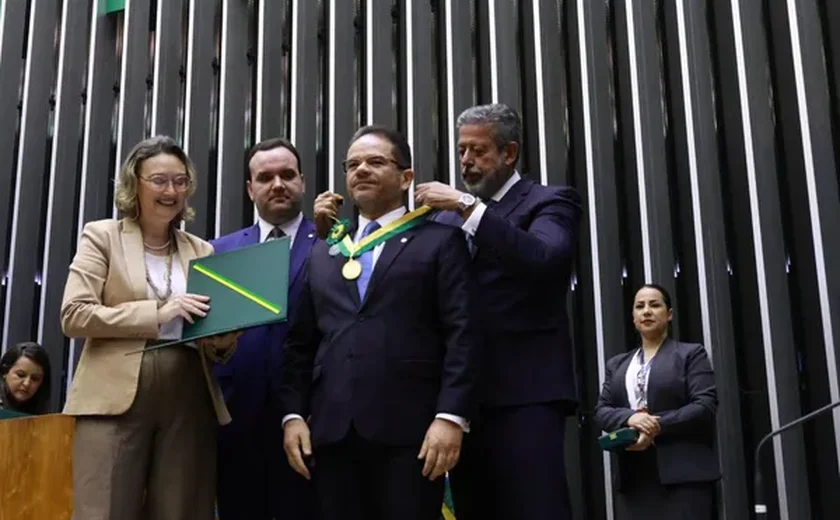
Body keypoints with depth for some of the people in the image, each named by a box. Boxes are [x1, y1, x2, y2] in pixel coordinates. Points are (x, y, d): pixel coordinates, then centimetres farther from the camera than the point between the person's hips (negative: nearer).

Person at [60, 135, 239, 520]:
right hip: (116, 399, -3)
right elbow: (73, 315, -6)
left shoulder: (202, 250, 16)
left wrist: (222, 342, -6)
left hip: (188, 403, 3)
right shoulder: (102, 236, 6)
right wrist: (157, 312, -12)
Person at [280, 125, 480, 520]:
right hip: (331, 430, 4)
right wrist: (293, 414, 6)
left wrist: (451, 415, -13)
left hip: (408, 428, -4)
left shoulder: (440, 241, 7)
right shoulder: (323, 253, 21)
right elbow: (300, 341, 17)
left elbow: (461, 334, -3)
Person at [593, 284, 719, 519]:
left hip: (682, 473, -4)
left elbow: (705, 406, -4)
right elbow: (601, 411, 11)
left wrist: (656, 427, -15)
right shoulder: (616, 364, 21)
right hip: (633, 476, 4)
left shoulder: (691, 354, 8)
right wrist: (630, 418, -11)